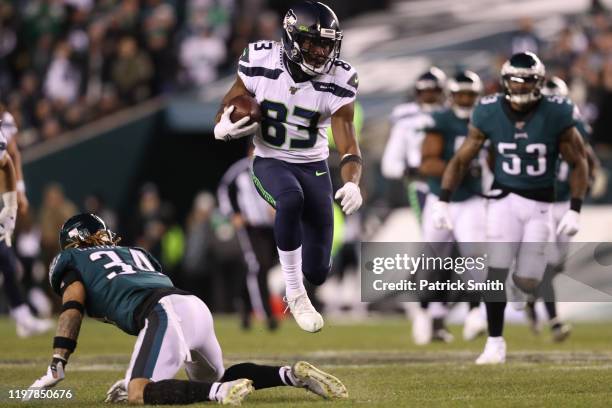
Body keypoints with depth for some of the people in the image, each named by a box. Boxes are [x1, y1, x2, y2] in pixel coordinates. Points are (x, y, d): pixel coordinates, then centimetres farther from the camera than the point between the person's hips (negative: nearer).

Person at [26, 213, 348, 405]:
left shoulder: (74, 261, 19)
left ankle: (222, 392, -33)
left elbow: (71, 311, 4)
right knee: (212, 379, 26)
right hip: (195, 305, 8)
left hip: (165, 313, -8)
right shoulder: (137, 254, 38)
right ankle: (292, 375, 4)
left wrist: (55, 368, 0)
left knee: (136, 394, -13)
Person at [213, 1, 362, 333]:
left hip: (313, 167, 2)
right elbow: (227, 107, 0)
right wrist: (224, 128, -24)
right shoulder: (260, 63, -15)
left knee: (317, 272, -2)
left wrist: (352, 183, -35)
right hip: (270, 162, -2)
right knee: (291, 199, -39)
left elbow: (348, 146, -15)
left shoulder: (337, 83, -15)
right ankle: (295, 295, -24)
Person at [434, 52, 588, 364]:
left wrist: (574, 210, -9)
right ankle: (495, 343, -2)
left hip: (540, 204, 0)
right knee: (496, 271, -14)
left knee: (527, 282, -4)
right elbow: (461, 160, 2)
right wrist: (443, 202, -7)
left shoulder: (556, 115, -10)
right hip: (504, 198, 0)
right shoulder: (489, 114, -6)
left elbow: (578, 163, -1)